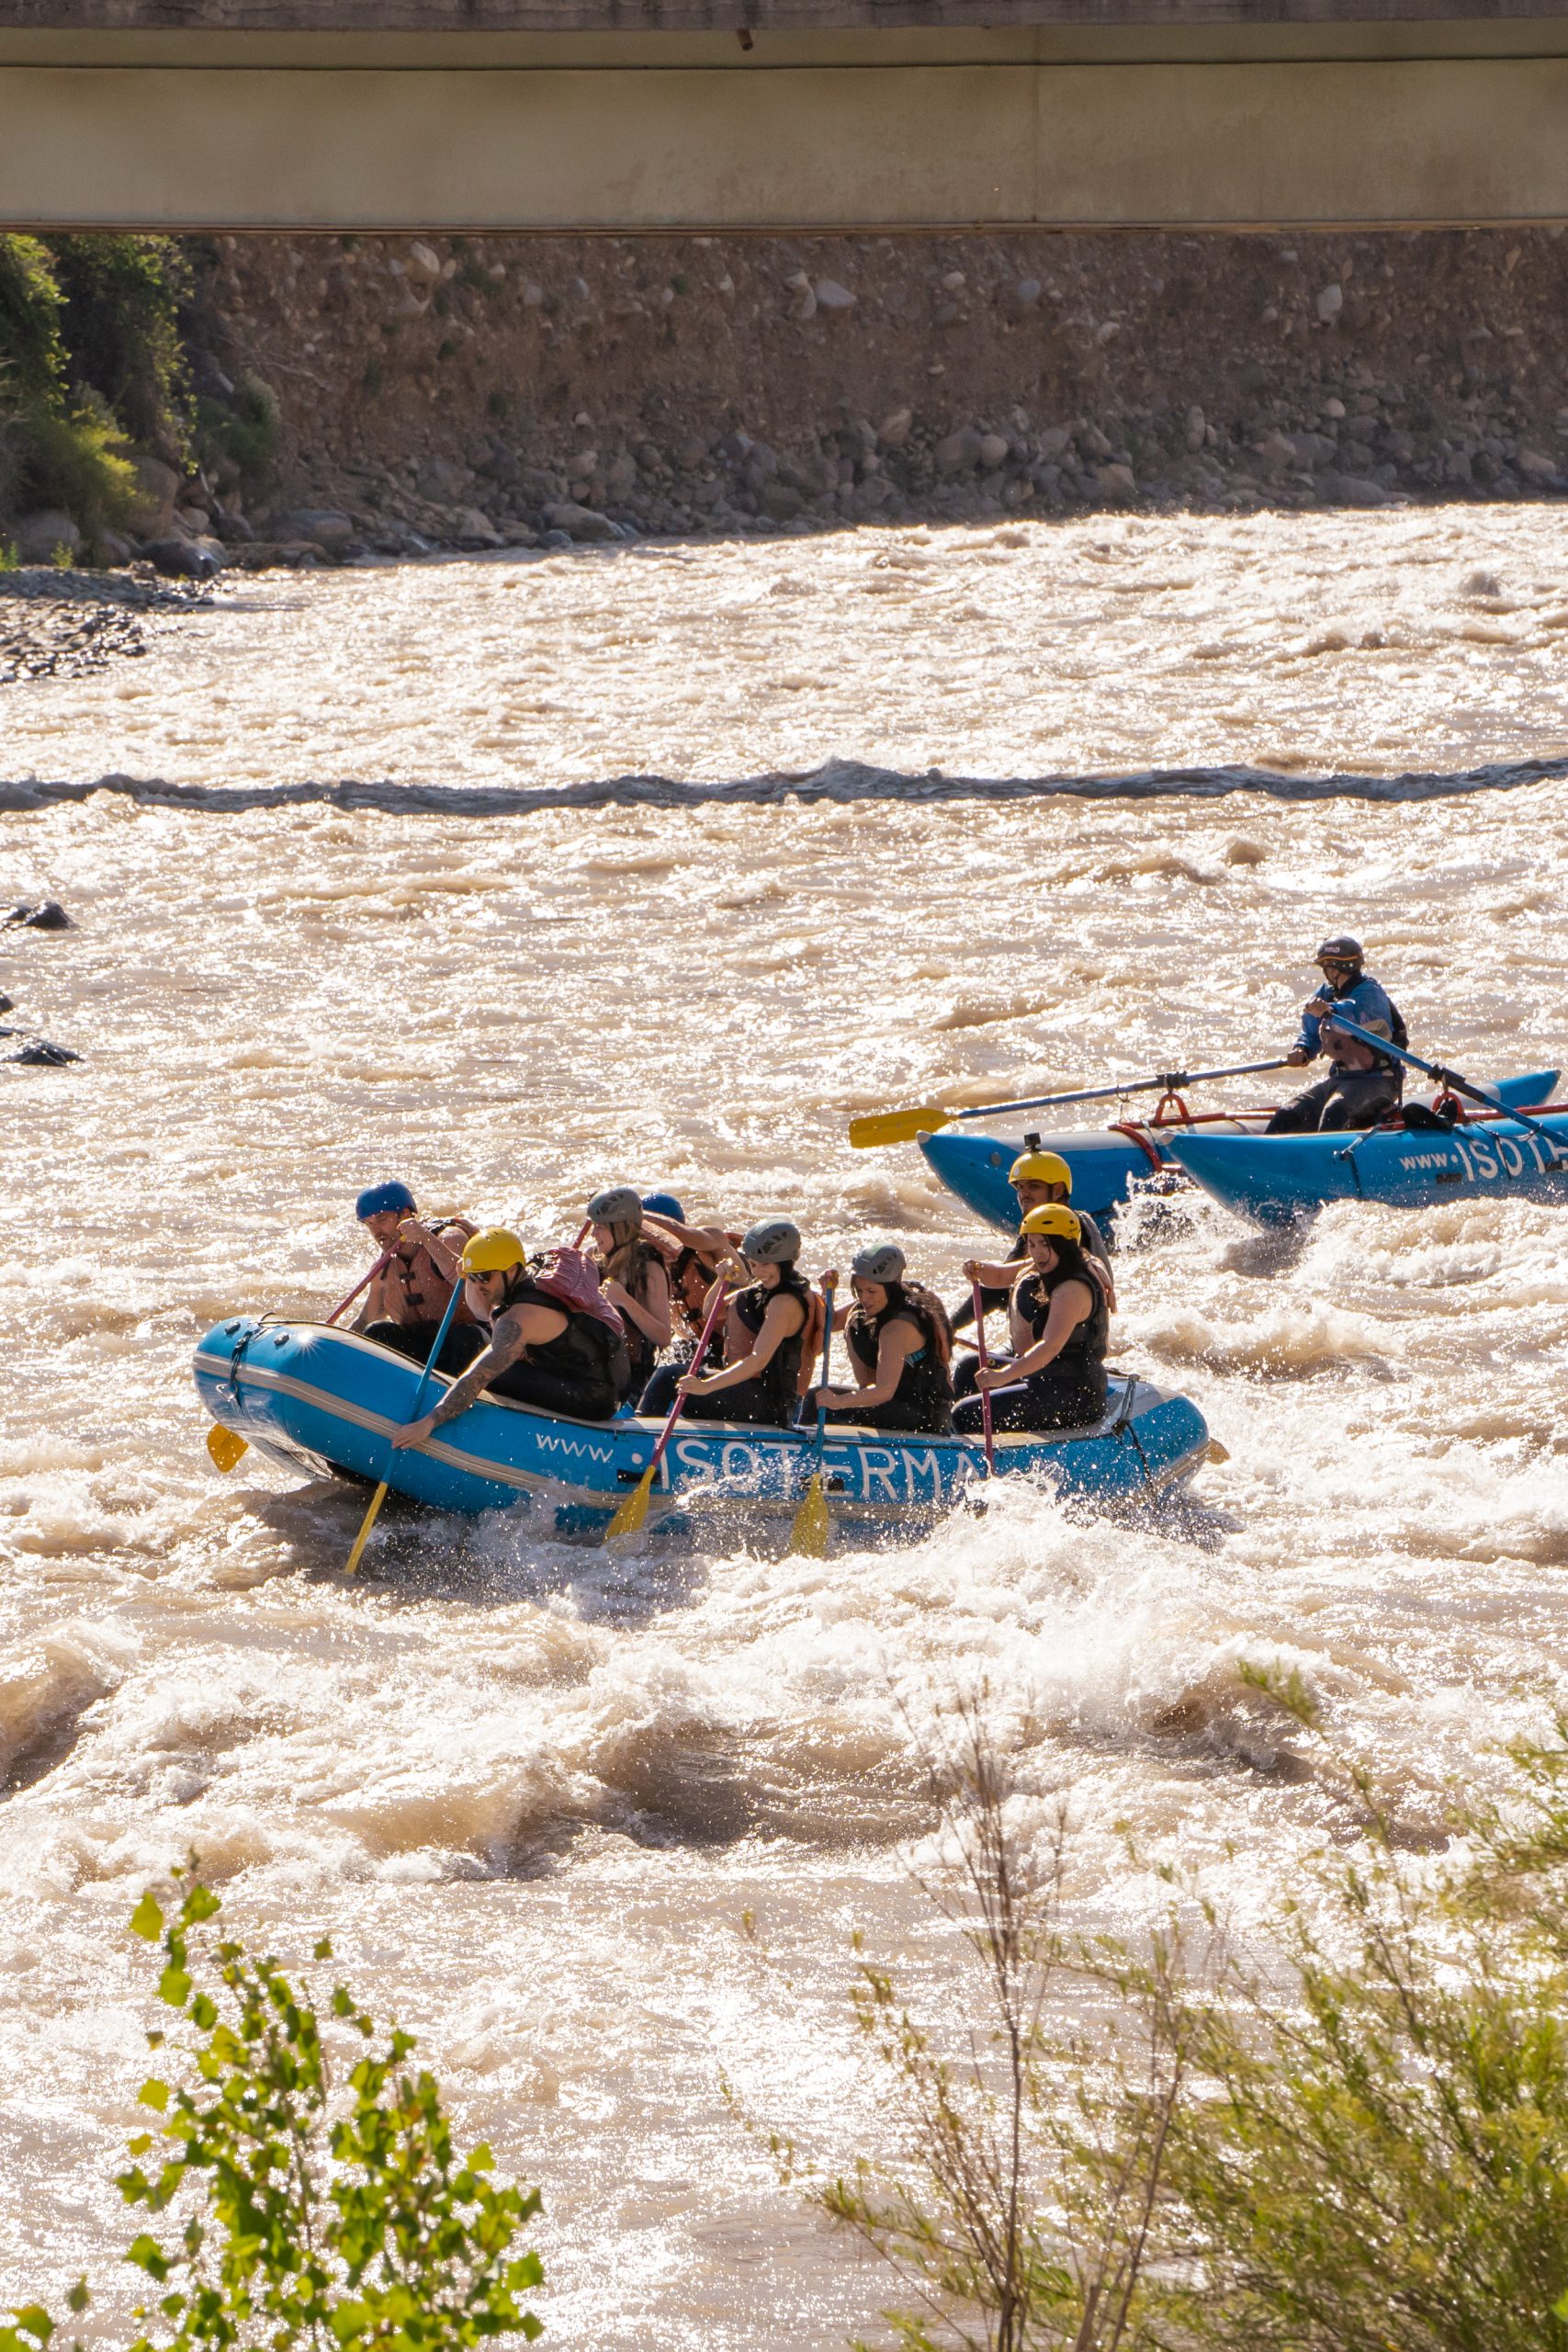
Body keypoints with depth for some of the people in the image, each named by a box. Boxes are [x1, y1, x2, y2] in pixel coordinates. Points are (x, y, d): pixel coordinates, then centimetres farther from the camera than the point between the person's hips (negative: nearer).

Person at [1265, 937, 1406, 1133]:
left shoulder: (1369, 991, -13)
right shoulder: (1327, 994, 12)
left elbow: (1357, 1011, -37)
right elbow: (1311, 1034, 17)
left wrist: (1330, 1010, -58)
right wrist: (1301, 1051, -7)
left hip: (1376, 1080, -8)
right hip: (1340, 1078, 8)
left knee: (1335, 1110, -36)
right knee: (1288, 1113, -9)